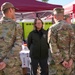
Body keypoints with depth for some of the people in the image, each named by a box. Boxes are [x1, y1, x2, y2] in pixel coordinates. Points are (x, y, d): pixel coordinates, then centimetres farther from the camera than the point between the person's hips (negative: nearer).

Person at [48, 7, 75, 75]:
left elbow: (53, 46, -14)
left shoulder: (53, 28, -10)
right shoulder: (69, 26, 0)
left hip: (58, 59, -3)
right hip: (69, 58, 3)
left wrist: (61, 60, -10)